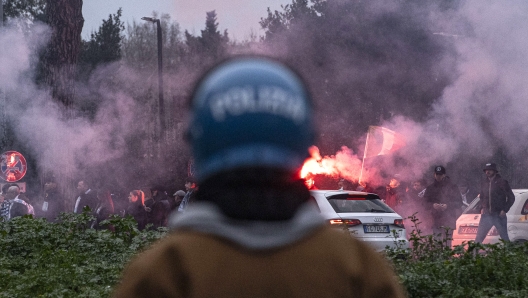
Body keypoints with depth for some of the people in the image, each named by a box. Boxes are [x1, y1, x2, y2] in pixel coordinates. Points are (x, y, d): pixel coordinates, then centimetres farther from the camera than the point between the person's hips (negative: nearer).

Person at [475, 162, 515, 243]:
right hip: (486, 215, 4)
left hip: (499, 215, -4)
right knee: (478, 239, 3)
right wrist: (482, 208, 8)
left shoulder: (502, 182, -5)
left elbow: (511, 198, -1)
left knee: (505, 238, 0)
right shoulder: (484, 182, 10)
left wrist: (504, 210, -8)